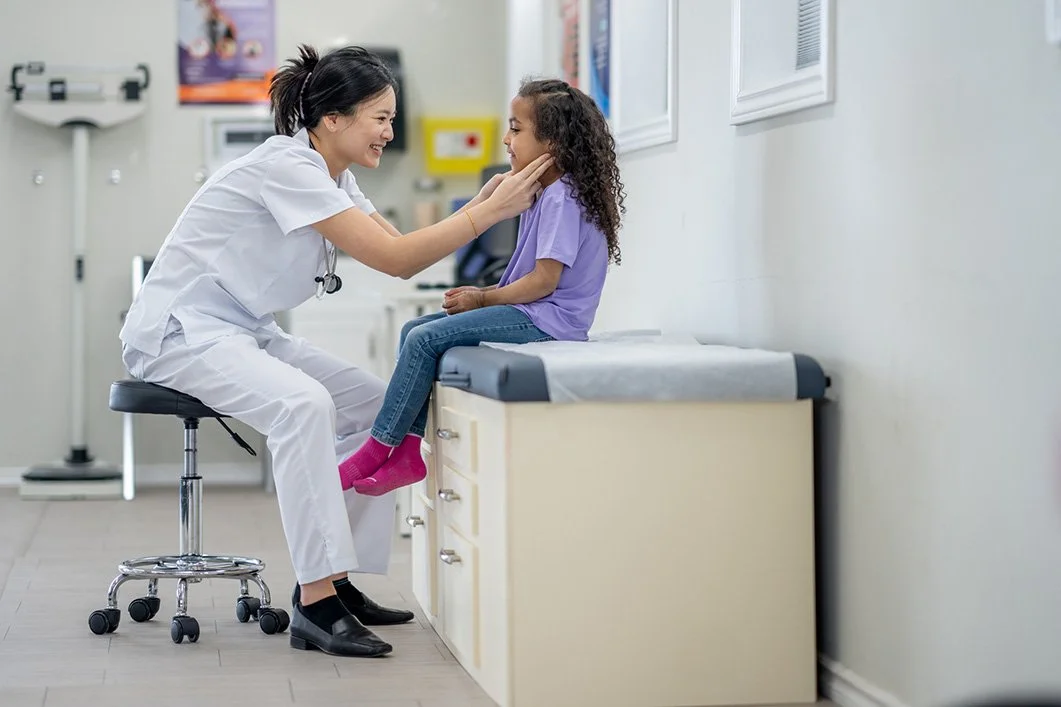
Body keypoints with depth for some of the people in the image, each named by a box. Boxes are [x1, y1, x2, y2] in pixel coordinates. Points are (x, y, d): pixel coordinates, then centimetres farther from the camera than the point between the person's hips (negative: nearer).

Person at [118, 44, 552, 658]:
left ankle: (334, 582, 3)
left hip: (245, 332, 10)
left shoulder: (332, 177, 9)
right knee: (302, 404, -34)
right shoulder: (286, 166, -21)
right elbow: (392, 257, -25)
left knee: (378, 406, 2)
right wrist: (490, 213, -24)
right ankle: (316, 605, -32)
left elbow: (403, 258, 5)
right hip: (180, 330, -10)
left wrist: (483, 203, -6)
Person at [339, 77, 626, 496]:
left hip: (546, 320, -11)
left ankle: (376, 451, -10)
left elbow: (544, 280, -20)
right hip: (532, 315, 11)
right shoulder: (546, 194, 17)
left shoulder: (562, 199, -15)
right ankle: (407, 454, -4)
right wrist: (483, 293, 4)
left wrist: (482, 299, -10)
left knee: (425, 338, -18)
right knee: (413, 330, 4)